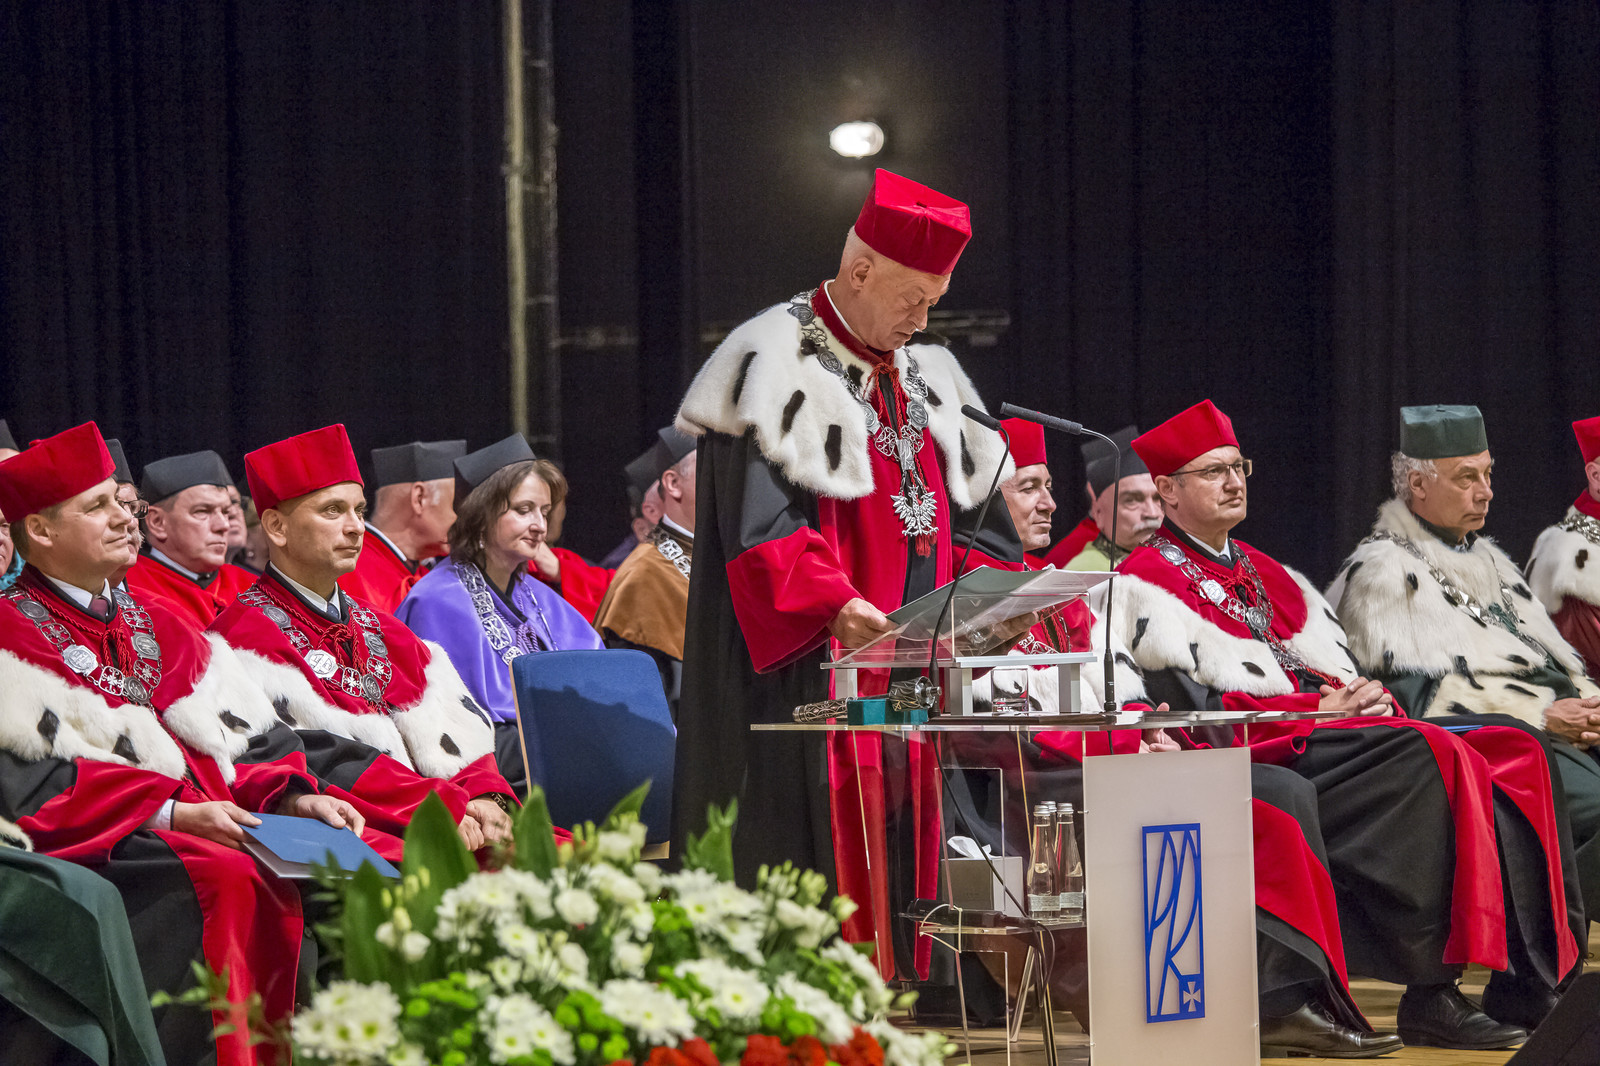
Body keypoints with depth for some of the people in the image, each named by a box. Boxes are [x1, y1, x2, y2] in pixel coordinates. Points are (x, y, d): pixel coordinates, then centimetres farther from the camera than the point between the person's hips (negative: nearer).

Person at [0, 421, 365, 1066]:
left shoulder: (156, 627, 25)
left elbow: (248, 742, 20)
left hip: (211, 818, 7)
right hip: (96, 844, -7)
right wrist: (171, 813, -18)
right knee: (230, 882, -36)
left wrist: (294, 798, -1)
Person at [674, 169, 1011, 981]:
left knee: (894, 854, 4)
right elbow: (756, 522, -17)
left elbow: (948, 510, 23)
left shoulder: (923, 379, 18)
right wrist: (832, 606, -29)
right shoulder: (777, 367, -8)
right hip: (808, 679, -8)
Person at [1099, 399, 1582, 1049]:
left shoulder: (1267, 573, 29)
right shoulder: (1148, 581, 4)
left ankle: (1538, 984, -23)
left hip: (1336, 726, 8)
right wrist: (1316, 707, -13)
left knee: (1512, 753, -14)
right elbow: (1192, 700, -8)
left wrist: (1366, 696, -1)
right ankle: (1430, 996, -35)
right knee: (1433, 757, -32)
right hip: (1258, 754, -8)